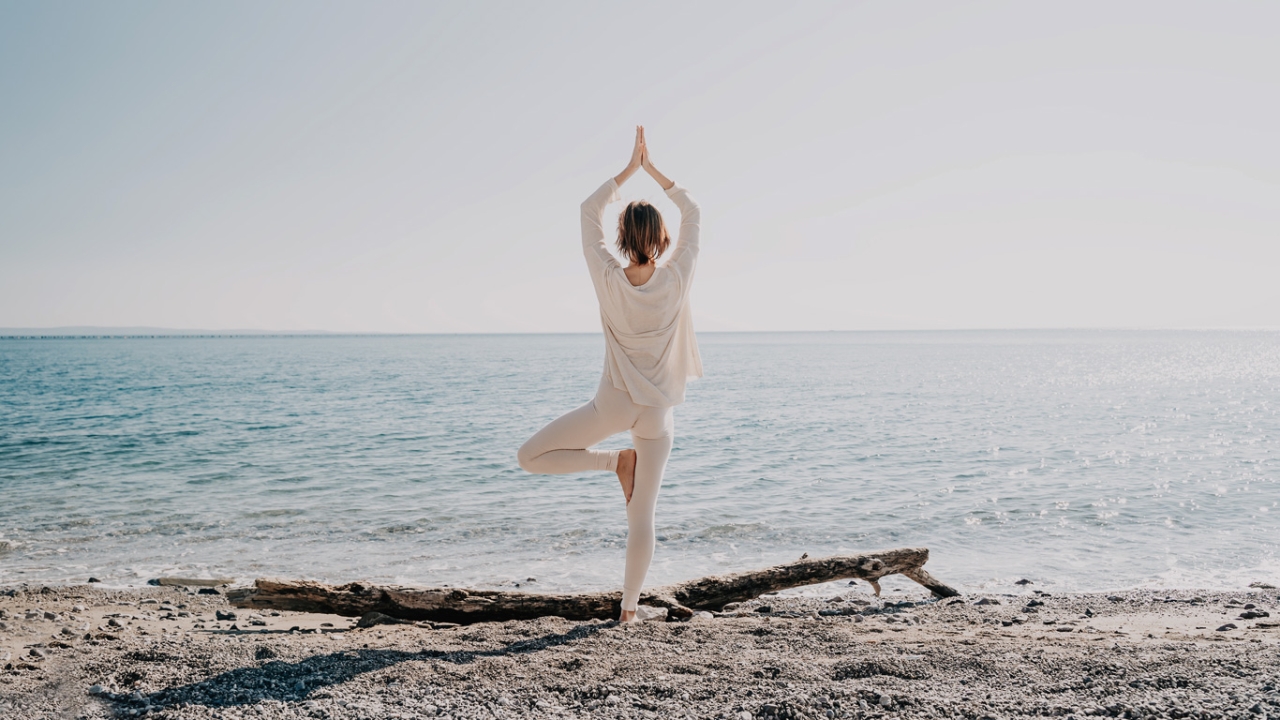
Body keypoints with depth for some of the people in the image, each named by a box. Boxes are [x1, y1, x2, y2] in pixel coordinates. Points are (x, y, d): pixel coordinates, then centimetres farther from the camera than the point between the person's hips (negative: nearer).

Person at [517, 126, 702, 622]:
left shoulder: (609, 281, -12)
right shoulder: (676, 279, -11)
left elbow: (589, 212, 1)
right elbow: (692, 214, 4)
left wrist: (630, 169, 6)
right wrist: (652, 169, 6)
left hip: (613, 404, -2)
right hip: (657, 412, 2)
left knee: (531, 457, 12)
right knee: (642, 516, 7)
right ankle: (628, 608, 11)